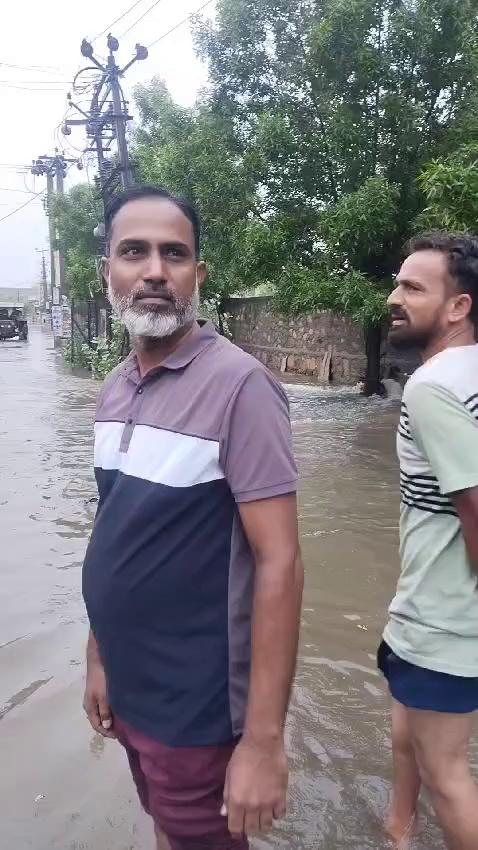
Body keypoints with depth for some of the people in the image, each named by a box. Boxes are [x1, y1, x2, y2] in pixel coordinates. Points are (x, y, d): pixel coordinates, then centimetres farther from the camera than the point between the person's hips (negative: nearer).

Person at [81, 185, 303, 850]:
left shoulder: (238, 385, -20)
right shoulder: (116, 389, 2)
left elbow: (279, 562, -21)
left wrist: (264, 738, -21)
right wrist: (99, 655, 12)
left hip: (196, 705, -6)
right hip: (129, 690, 7)